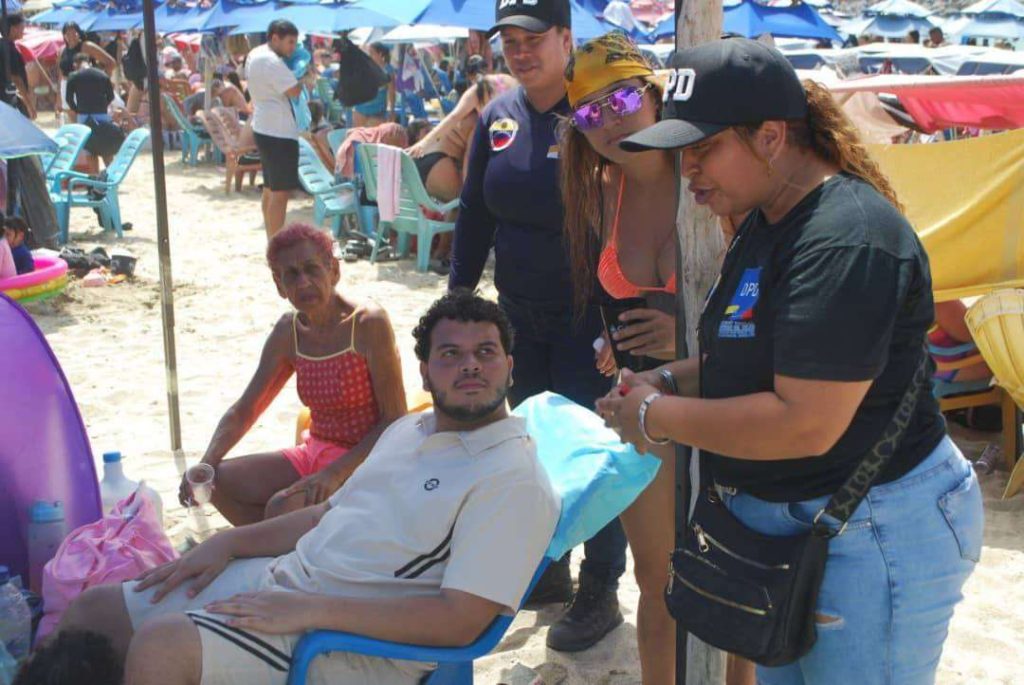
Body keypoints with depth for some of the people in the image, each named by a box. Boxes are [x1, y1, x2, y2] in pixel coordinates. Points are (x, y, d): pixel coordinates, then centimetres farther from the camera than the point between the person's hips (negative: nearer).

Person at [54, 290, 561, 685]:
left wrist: (311, 610, -21)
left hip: (347, 643, -9)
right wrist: (228, 542, 9)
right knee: (93, 610, 8)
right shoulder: (409, 430, 14)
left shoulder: (514, 481, -14)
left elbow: (460, 620, -21)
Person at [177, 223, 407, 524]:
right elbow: (244, 410, 7)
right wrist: (205, 464, -9)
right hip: (315, 454, 7)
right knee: (218, 480, -5)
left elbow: (396, 420, -18)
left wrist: (337, 472, -26)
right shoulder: (288, 332, 3)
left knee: (282, 509, -28)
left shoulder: (368, 324, -17)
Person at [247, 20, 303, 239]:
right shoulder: (271, 61, -19)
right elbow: (294, 91, -23)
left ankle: (271, 241, 25)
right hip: (278, 132, -11)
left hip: (265, 128, 11)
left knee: (270, 188, 17)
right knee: (281, 191, -9)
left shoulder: (255, 55, 13)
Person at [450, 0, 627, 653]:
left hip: (588, 318, -6)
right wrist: (459, 297, 9)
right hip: (520, 315, 6)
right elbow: (474, 213, 10)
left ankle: (601, 591, 16)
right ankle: (548, 568, 33)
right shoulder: (498, 115, 4)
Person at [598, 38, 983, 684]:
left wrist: (657, 418, -19)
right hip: (784, 521, 10)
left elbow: (805, 424, -30)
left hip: (875, 535, -9)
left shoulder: (846, 240, -25)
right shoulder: (767, 220, 8)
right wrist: (667, 380, 1)